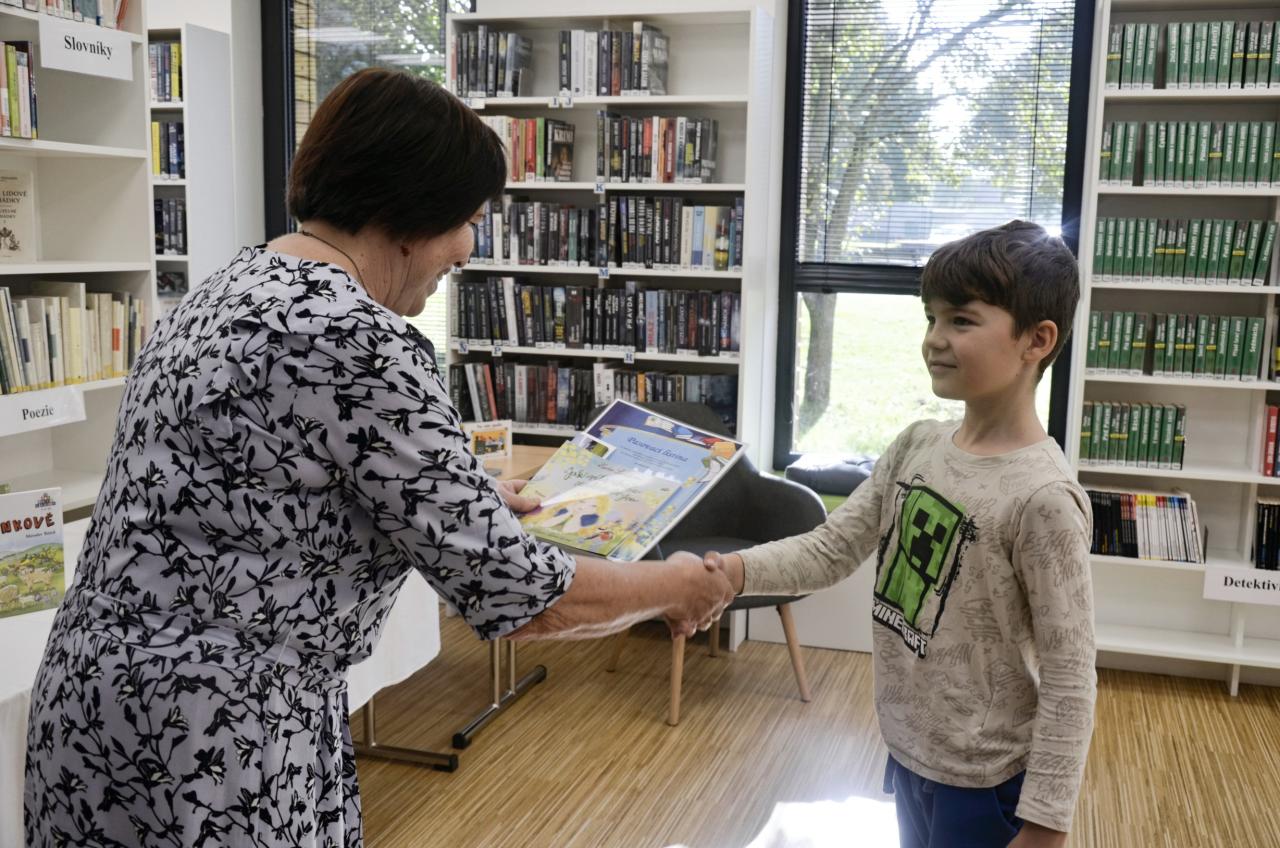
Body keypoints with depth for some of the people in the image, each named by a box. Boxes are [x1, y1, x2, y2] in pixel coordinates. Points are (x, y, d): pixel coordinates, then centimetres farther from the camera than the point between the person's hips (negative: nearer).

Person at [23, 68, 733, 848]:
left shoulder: (242, 285, 6)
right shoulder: (358, 343, -23)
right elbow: (518, 597, -19)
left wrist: (464, 497, 28)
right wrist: (675, 585, -2)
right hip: (203, 751, -9)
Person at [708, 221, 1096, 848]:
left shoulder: (1041, 497, -23)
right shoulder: (917, 446, -2)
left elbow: (1069, 681, -20)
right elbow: (831, 549, -1)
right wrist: (732, 571, -17)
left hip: (983, 781, -7)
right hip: (906, 752, 7)